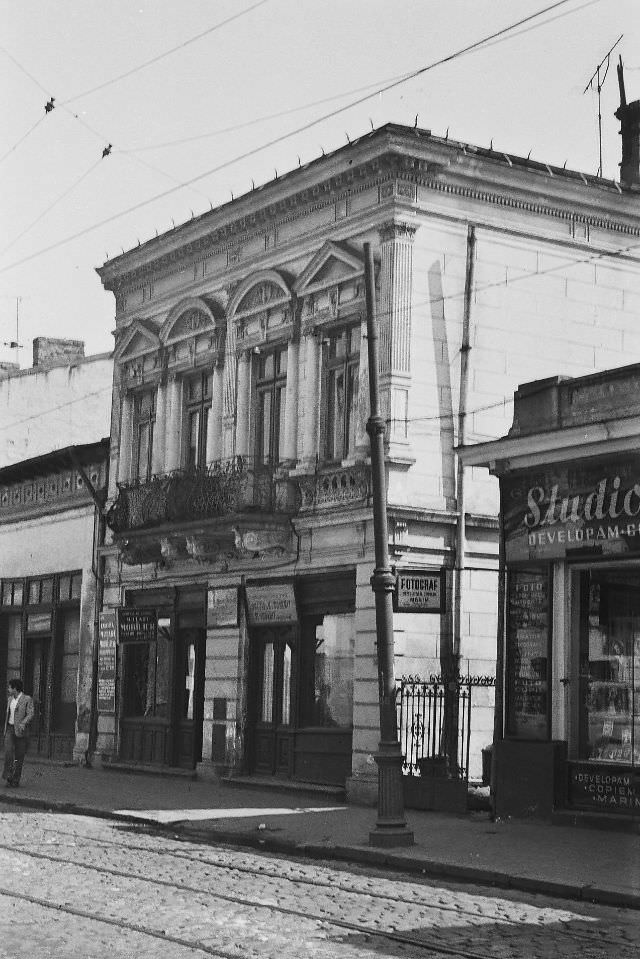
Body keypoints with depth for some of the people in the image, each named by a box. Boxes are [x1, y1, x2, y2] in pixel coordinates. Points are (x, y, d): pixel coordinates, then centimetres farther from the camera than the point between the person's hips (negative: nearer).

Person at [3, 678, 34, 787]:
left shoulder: (27, 699, -7)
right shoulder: (10, 699, 12)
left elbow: (30, 714, -14)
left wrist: (23, 723, -30)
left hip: (21, 730, -4)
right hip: (10, 729, 4)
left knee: (19, 755, 0)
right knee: (8, 751, -16)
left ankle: (16, 779, 7)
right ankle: (8, 775, -16)